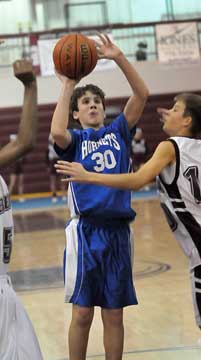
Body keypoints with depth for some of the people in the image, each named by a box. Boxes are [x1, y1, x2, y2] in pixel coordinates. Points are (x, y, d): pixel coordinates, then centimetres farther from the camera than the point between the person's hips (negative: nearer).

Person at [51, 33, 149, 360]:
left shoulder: (119, 131, 12)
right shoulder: (75, 139, 5)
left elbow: (142, 95, -1)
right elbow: (57, 132, -20)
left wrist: (119, 58, -11)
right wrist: (68, 86, -13)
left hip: (117, 231, 2)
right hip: (85, 231, -2)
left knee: (114, 313, 8)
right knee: (82, 312, 0)